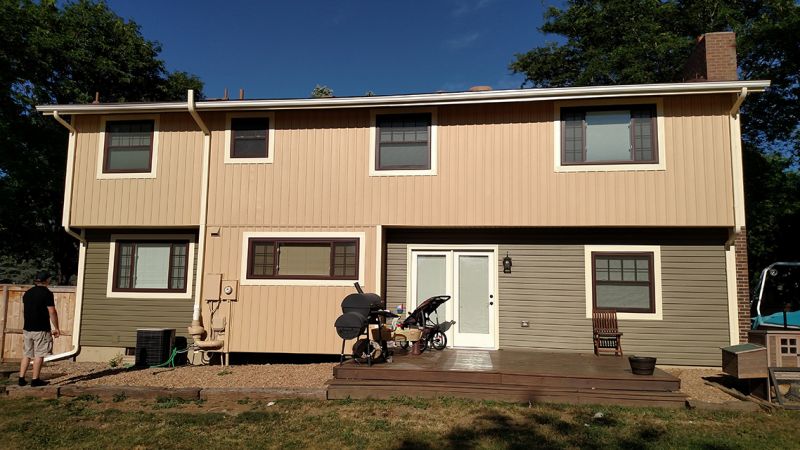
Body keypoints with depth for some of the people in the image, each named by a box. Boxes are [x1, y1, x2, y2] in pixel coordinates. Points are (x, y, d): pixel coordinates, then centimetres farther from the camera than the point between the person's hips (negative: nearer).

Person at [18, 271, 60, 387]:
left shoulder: (27, 293, 10)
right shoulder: (47, 293, -11)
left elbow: (23, 311, 19)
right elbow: (52, 312, -12)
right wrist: (56, 328, -5)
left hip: (27, 329, 6)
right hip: (41, 330, -6)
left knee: (26, 355, 13)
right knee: (39, 355, 0)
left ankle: (21, 379, 13)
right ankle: (35, 380, 2)